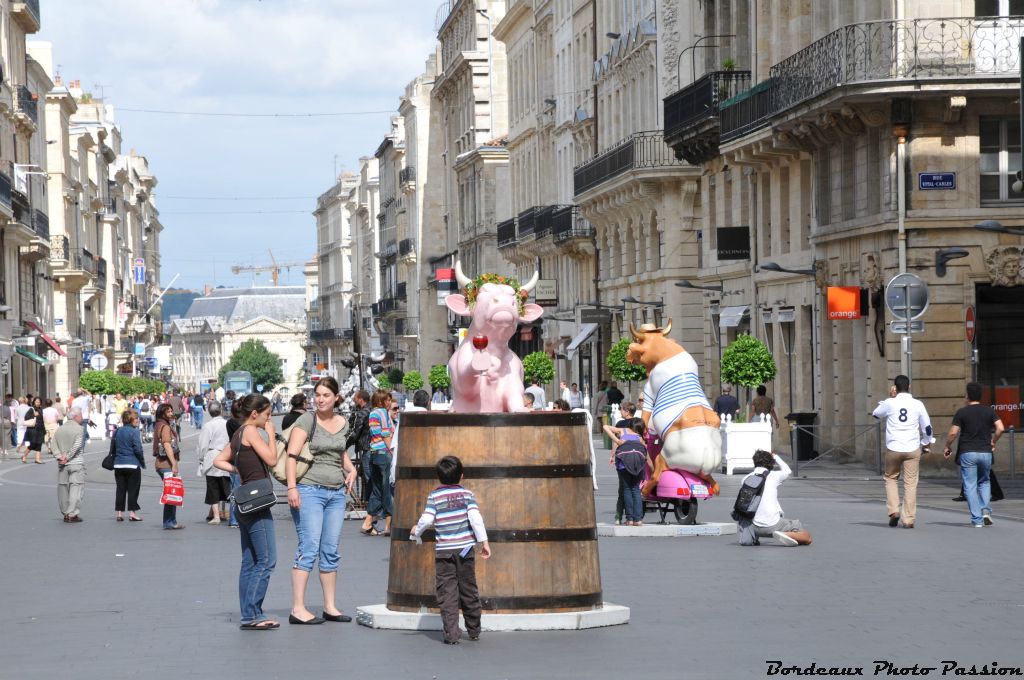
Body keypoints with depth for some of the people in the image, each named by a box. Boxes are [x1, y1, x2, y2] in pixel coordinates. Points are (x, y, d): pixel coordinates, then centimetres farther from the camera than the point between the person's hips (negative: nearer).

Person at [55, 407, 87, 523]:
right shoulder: (79, 429, -8)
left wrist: (60, 457, -5)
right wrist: (68, 457, -9)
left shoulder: (59, 429, 10)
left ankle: (65, 513, 17)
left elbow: (55, 445, 3)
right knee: (76, 487, -4)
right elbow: (77, 446, -16)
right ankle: (72, 514, -10)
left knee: (63, 487, 11)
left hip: (62, 465, 6)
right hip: (76, 463, -6)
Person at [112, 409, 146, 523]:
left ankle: (119, 513, 8)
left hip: (118, 465, 6)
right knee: (133, 489, 2)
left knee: (120, 489, 9)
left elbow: (113, 448, 14)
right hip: (132, 465, -6)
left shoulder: (117, 431, 8)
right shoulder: (134, 432, -12)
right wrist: (143, 462, -3)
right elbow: (138, 449, -14)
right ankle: (132, 513, 1)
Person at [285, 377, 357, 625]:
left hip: (337, 493, 6)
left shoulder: (342, 423, 12)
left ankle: (330, 607, 16)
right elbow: (291, 455, -12)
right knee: (308, 549, -11)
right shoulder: (307, 421, -6)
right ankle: (298, 609, -10)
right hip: (309, 490, -6)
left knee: (331, 551, 9)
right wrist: (292, 487, -22)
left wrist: (351, 469, 10)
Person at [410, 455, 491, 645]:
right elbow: (475, 517, -9)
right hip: (465, 547, 2)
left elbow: (427, 519, -9)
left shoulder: (434, 496, -2)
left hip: (443, 550, -2)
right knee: (468, 590, 13)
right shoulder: (467, 494, 0)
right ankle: (474, 631, 24)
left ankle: (451, 633, -9)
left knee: (446, 593, 0)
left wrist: (416, 531, 10)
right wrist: (484, 541, -6)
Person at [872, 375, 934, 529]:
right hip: (913, 449, 0)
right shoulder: (918, 405, 0)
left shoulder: (890, 403, -3)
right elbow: (927, 427, 6)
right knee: (910, 483, 3)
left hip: (893, 448, 0)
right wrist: (925, 444, 21)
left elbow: (876, 414, 18)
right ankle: (909, 519, 1)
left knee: (891, 478, 19)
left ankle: (894, 510, 4)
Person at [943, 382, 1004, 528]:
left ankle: (977, 519, -3)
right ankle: (986, 511, 1)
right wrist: (993, 442, 11)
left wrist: (948, 447, 8)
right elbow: (1000, 428, -5)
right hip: (986, 452, 3)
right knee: (985, 482, 21)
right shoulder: (989, 411, 4)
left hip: (967, 453, -3)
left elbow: (953, 433, -8)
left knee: (970, 486, 2)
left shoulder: (961, 413, -4)